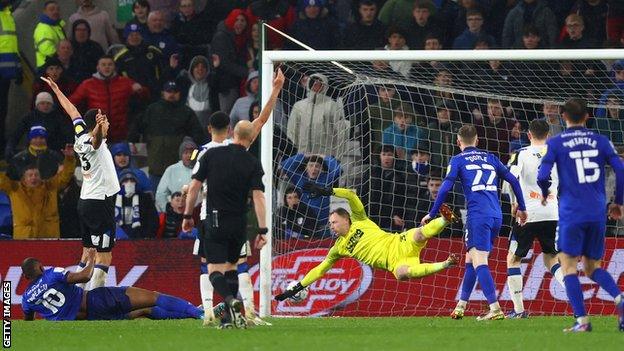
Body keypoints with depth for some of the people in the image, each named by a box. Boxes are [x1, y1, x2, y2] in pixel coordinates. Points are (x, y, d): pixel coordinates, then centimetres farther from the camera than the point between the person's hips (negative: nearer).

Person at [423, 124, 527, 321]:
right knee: (471, 260, 18)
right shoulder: (489, 158, 21)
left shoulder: (458, 160, 7)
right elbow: (513, 180, 19)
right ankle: (461, 306, 23)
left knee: (479, 262, -12)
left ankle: (495, 309, -26)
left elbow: (446, 187, -3)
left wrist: (432, 214, 3)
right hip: (496, 216, 6)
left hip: (478, 215, -6)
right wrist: (522, 208, 26)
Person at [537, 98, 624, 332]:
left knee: (569, 267, 2)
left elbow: (542, 175, -7)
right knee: (592, 268, 15)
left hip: (571, 214, -4)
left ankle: (582, 320, -10)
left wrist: (545, 194, 15)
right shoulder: (600, 141, 8)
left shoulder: (555, 143, 0)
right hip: (597, 214, 4)